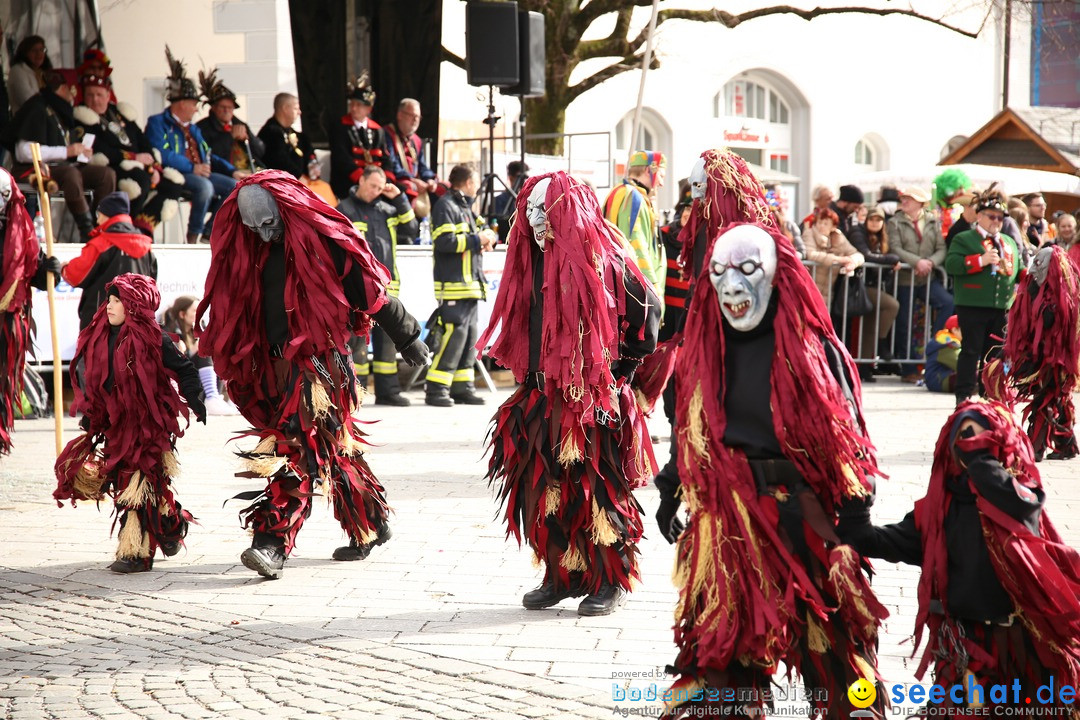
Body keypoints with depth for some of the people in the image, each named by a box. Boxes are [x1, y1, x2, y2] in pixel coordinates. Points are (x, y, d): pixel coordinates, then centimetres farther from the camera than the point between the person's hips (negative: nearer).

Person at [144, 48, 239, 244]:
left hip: (200, 174, 9)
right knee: (204, 185, -35)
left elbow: (208, 156, 29)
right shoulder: (158, 123, 0)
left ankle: (210, 231, -3)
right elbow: (162, 155, -17)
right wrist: (192, 168, -23)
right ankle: (193, 236, -24)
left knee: (234, 186, -6)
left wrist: (232, 171, 13)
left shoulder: (192, 129, 28)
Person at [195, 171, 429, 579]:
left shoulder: (323, 240, -9)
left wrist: (407, 339, 1)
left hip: (319, 358, -7)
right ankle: (371, 525, 28)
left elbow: (372, 292, -5)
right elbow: (235, 310, 20)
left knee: (296, 446, -16)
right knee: (331, 447, 14)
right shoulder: (255, 252, 11)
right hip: (279, 362, 7)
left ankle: (272, 544, -23)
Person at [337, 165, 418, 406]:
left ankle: (387, 390, 13)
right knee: (358, 338, -7)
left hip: (386, 286, 5)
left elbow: (410, 229, 13)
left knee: (387, 339, 7)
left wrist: (400, 199, 5)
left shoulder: (387, 209, 16)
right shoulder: (344, 210, 0)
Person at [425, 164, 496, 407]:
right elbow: (445, 242, -19)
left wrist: (486, 238, 10)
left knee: (469, 335, 8)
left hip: (469, 284, 10)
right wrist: (477, 239, -10)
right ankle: (435, 389, -12)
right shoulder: (445, 206, -8)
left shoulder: (465, 207, 23)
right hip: (453, 286, -10)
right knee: (454, 335, -15)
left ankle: (461, 388, 13)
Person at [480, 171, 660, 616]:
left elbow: (647, 310, -7)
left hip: (594, 394, -6)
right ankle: (562, 574, 16)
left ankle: (612, 580, 8)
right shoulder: (534, 260, 10)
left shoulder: (599, 258, -11)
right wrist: (530, 376, 13)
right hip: (544, 396, 6)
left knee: (597, 487, -2)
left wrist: (621, 369, -2)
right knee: (544, 487, 5)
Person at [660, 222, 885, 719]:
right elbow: (689, 434, 17)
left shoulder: (814, 350, -8)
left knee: (831, 648, 5)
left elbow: (847, 437, -6)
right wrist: (671, 497, 19)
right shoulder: (704, 350, 5)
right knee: (719, 647, 6)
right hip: (727, 523, 3)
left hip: (805, 520, -3)